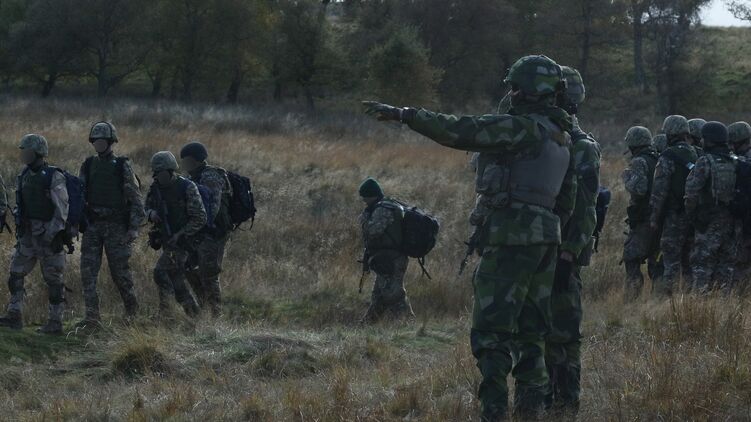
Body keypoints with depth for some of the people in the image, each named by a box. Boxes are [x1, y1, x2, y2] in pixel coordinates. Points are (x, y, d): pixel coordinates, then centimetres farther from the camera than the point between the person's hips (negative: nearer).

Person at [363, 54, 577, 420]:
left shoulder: (522, 128, -13)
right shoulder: (561, 138, 14)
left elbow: (460, 131, -20)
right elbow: (567, 201, 19)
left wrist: (402, 114, -18)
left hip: (511, 239, -9)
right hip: (546, 240, 9)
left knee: (491, 329, -8)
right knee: (530, 329, 15)